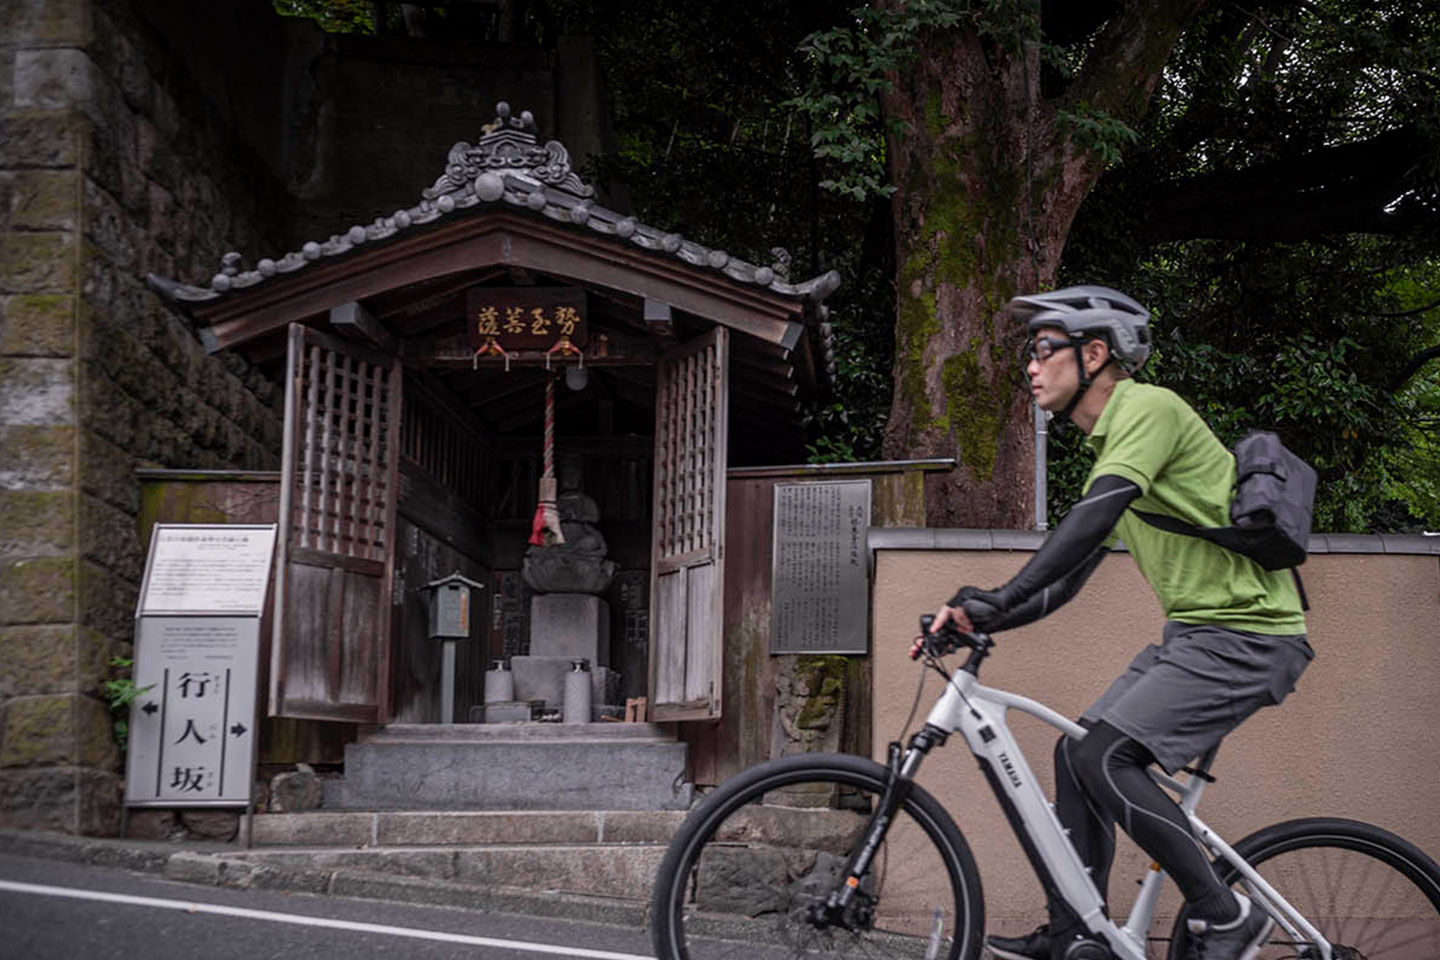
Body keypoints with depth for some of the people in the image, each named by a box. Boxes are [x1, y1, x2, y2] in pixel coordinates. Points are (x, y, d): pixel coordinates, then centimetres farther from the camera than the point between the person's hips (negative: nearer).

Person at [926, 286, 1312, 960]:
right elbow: (1066, 581, 16)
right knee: (1077, 752, 7)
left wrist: (998, 599, -32)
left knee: (1103, 756, -18)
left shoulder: (1148, 407, -12)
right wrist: (977, 620, 4)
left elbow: (1092, 518, -28)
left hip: (1245, 633, -10)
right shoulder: (1111, 447, 18)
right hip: (1195, 633, 10)